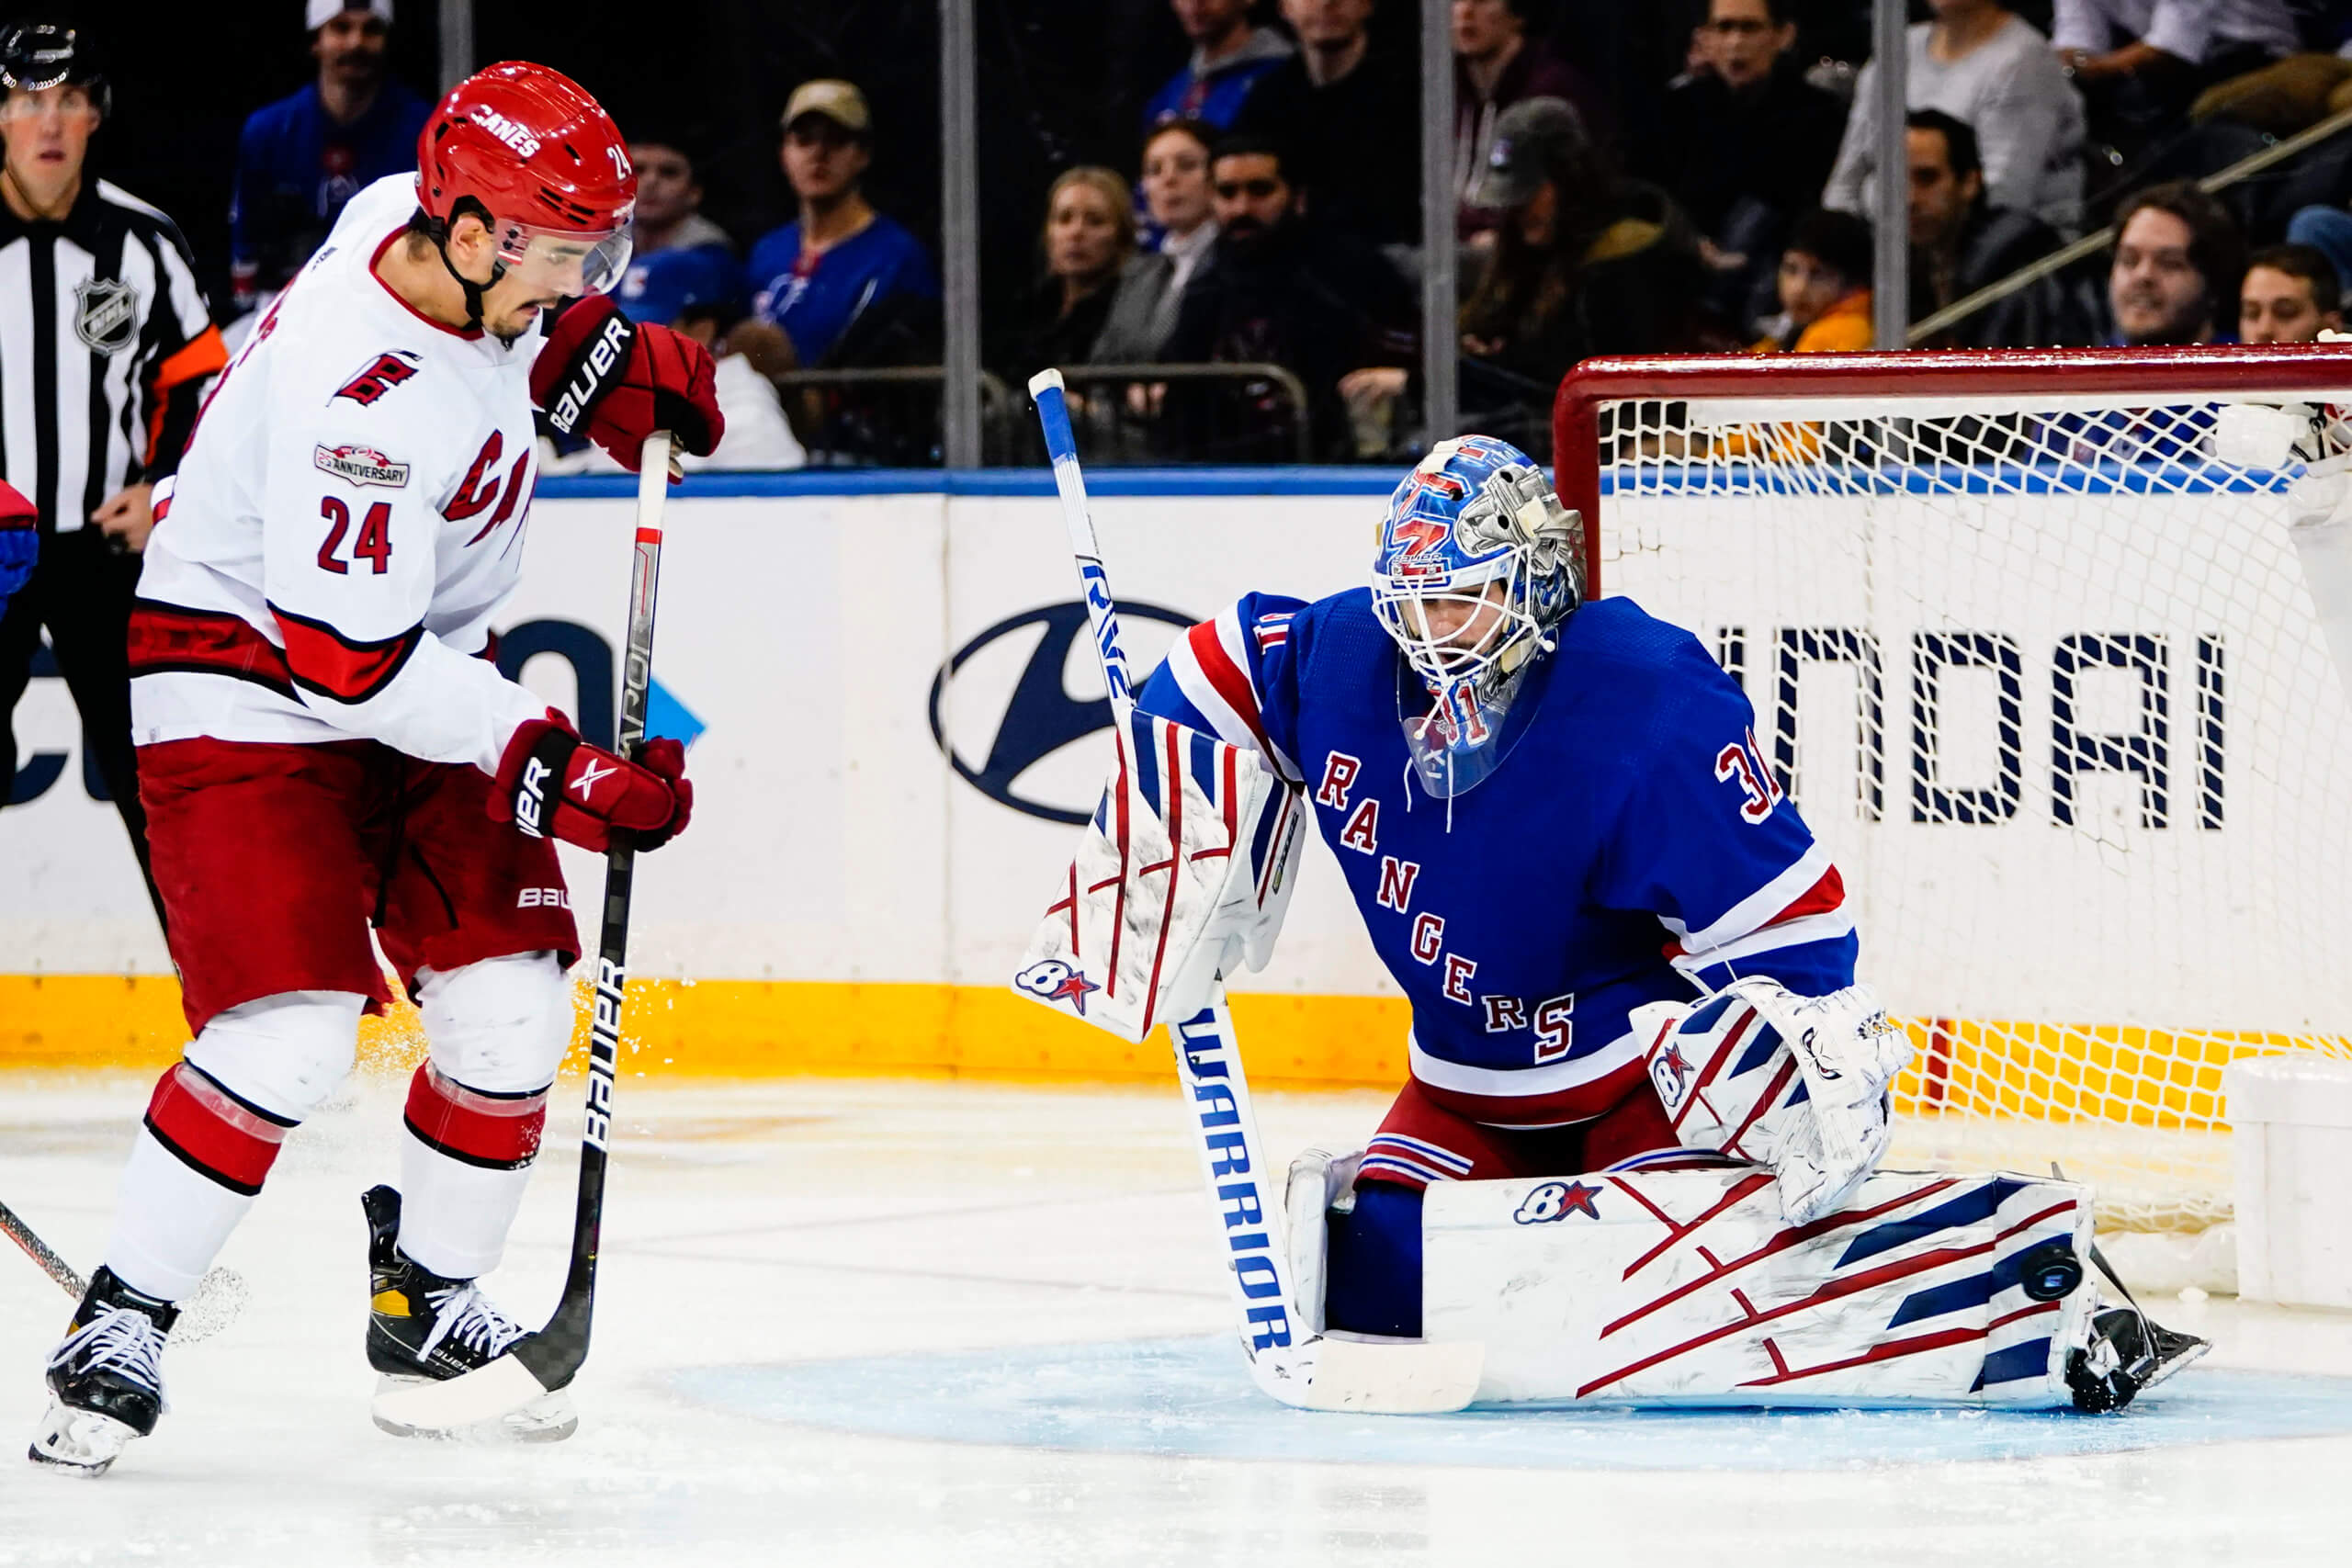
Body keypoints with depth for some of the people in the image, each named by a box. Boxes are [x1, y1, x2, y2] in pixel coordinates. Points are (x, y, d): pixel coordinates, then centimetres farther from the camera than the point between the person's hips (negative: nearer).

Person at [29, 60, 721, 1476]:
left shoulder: (430, 221, -8)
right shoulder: (359, 391, -33)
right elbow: (349, 665, -31)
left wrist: (608, 360, 5)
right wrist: (552, 771, -30)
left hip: (423, 658, 9)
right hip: (249, 687, -9)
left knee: (511, 1010, 2)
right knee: (289, 1033, -19)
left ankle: (428, 1301, 21)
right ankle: (119, 1328, -4)